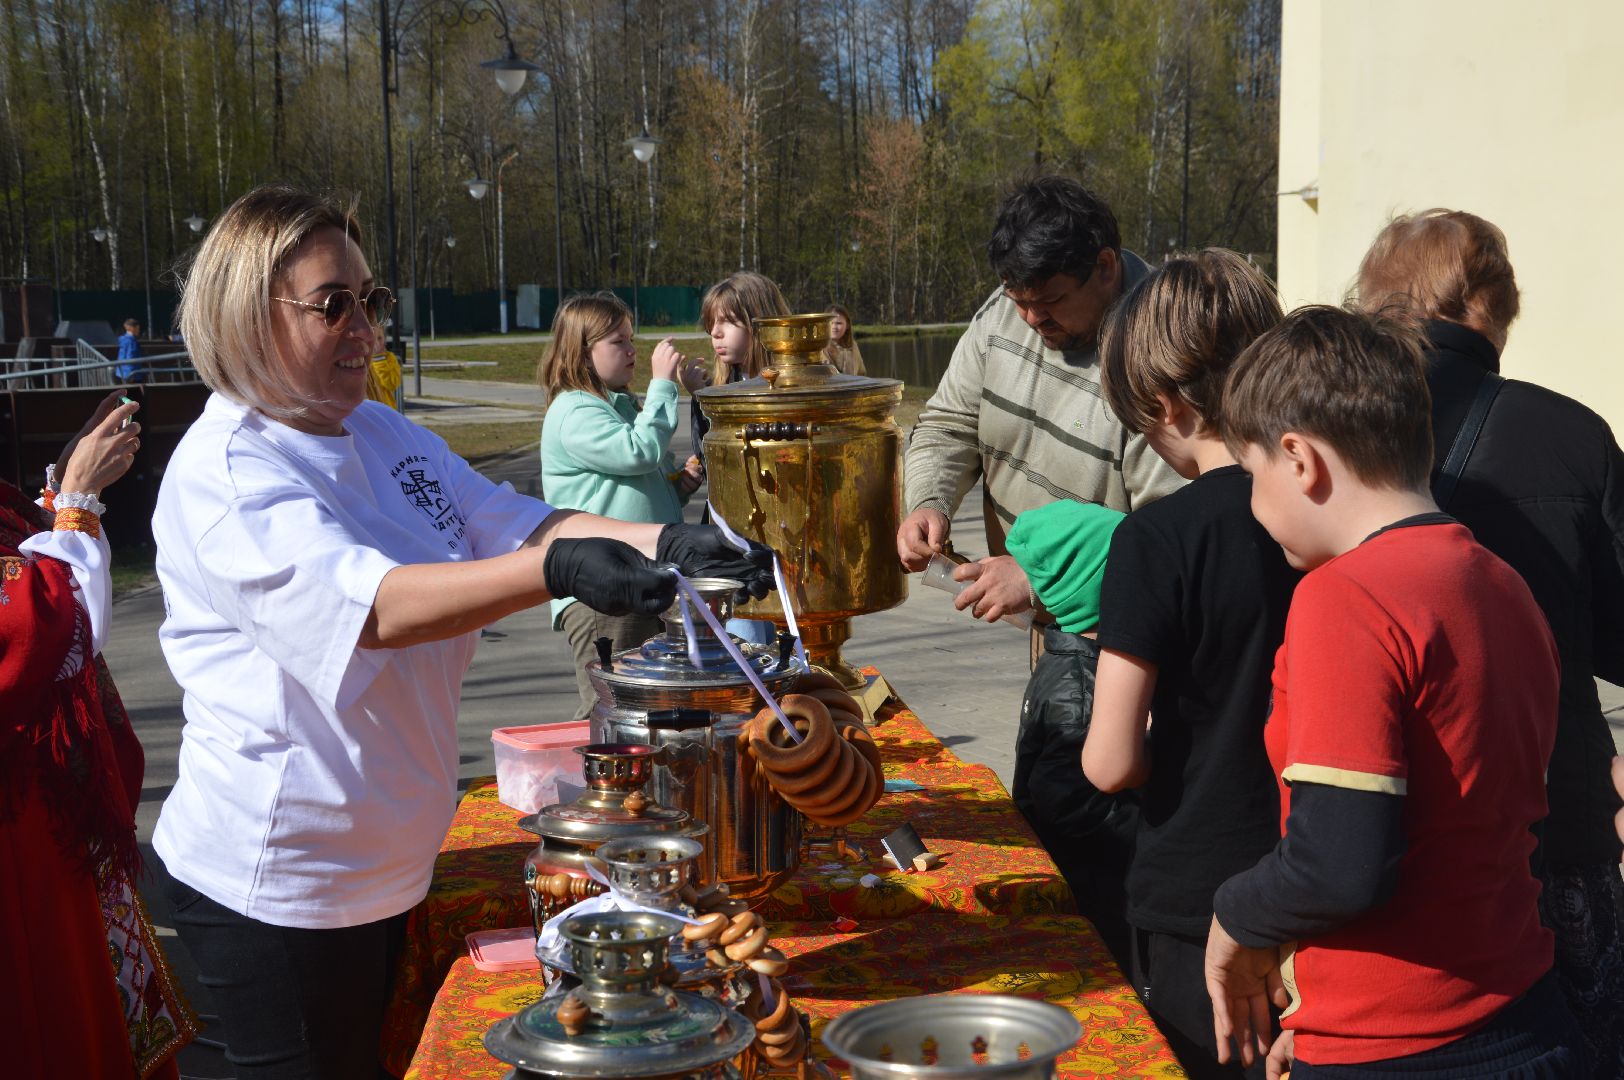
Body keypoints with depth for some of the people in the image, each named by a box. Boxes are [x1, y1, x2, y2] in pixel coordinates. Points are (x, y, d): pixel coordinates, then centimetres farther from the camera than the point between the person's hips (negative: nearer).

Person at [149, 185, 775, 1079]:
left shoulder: (383, 434, 7)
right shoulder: (223, 470, -19)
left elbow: (515, 523, 2)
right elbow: (366, 603, -34)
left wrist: (663, 543, -15)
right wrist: (556, 572, -45)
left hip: (387, 864, 8)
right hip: (275, 886, -8)